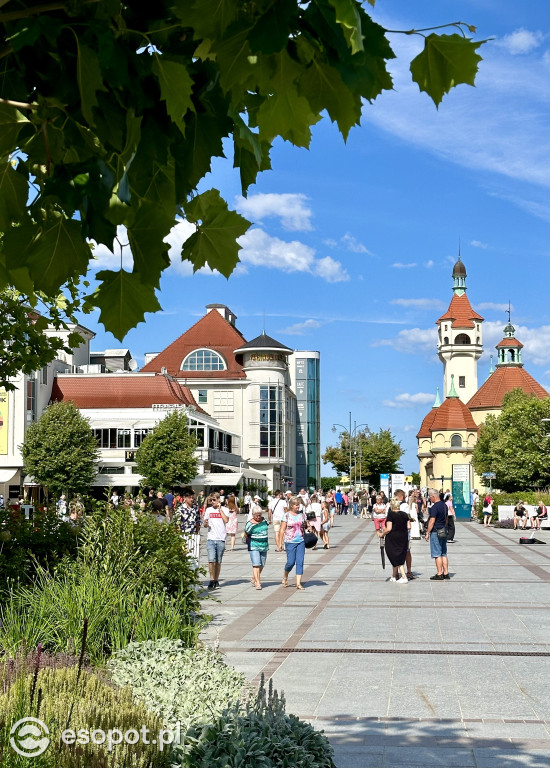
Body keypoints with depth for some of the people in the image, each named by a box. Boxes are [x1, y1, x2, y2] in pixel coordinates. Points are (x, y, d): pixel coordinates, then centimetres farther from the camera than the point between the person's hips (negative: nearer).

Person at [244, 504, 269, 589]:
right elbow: (246, 535, -6)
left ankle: (254, 579, 31)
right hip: (254, 547, -6)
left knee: (261, 565, 12)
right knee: (256, 565, -15)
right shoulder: (250, 524, -11)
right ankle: (258, 583, -15)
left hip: (264, 546, 6)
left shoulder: (264, 520, 5)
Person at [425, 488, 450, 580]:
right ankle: (446, 573, 14)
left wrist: (427, 533, -12)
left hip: (436, 532, -9)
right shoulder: (444, 505, 10)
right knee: (444, 554, 12)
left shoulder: (434, 507, -17)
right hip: (444, 532, 9)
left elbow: (432, 521, -19)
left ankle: (439, 574, -1)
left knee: (437, 554, -3)